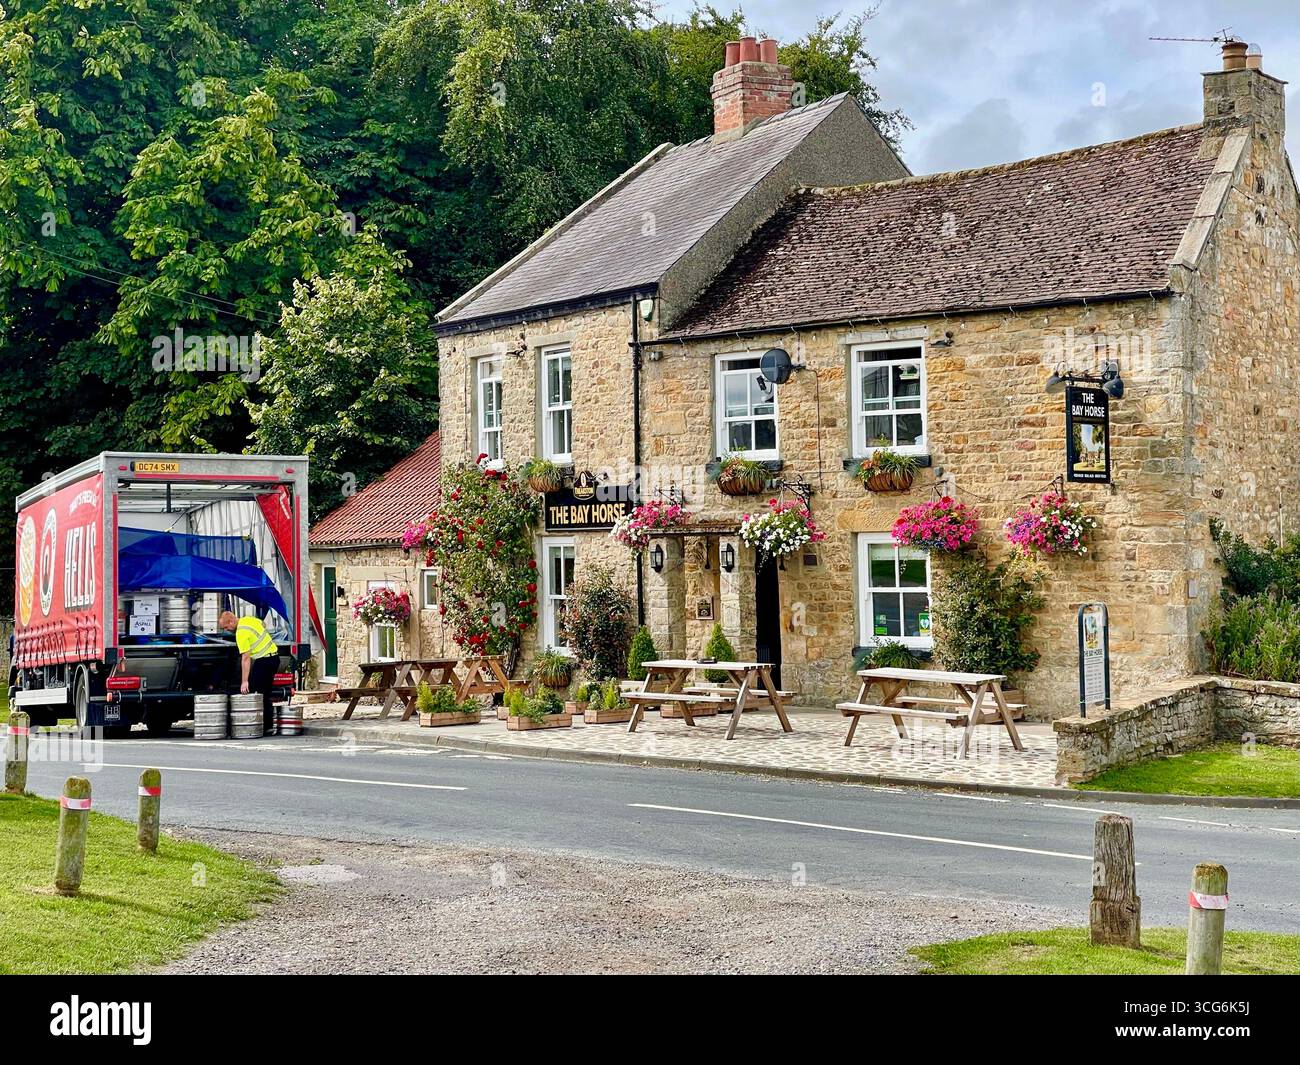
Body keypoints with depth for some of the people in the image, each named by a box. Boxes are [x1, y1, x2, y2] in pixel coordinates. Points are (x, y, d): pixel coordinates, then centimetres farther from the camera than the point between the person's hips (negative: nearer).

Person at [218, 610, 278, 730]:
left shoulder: (241, 633, -21)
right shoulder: (248, 619, 5)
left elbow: (246, 658, -23)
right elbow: (263, 625, 26)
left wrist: (244, 681, -23)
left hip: (264, 660, -10)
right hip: (274, 656, 10)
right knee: (266, 694, 13)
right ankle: (269, 725, 15)